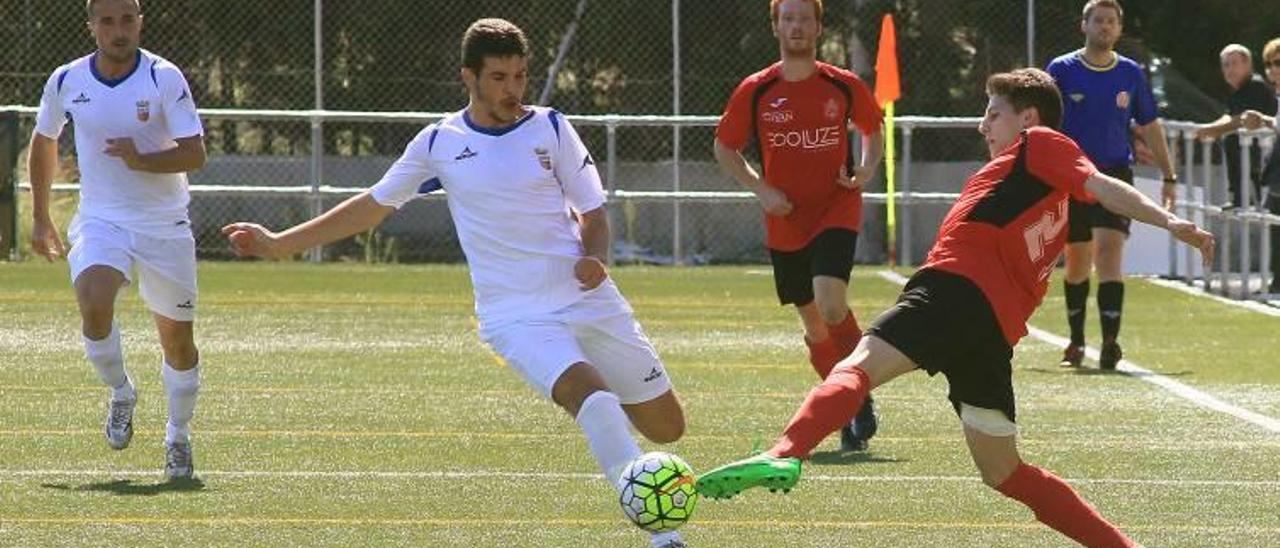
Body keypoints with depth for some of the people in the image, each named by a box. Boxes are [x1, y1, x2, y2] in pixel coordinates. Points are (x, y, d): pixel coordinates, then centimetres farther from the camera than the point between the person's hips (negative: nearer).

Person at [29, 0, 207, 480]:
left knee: (178, 340, 5)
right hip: (101, 220, 1)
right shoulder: (66, 81, -1)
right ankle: (121, 393, 0)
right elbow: (43, 142, 17)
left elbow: (195, 153, -15)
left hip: (165, 227, -1)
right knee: (94, 306, -27)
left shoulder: (164, 78, -10)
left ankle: (178, 438, 26)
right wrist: (40, 217, 19)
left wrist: (142, 160, -32)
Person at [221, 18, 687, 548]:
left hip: (589, 300, 3)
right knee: (590, 395, -31)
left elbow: (593, 212, 8)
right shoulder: (440, 142, 3)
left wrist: (594, 257, -16)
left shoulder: (551, 128, 3)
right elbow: (374, 204, 16)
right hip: (515, 316, -3)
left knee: (667, 427, 2)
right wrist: (278, 243, 16)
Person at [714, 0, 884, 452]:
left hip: (836, 211, -2)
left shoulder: (844, 86, -2)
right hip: (785, 223, 2)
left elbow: (872, 130, 16)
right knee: (814, 325, 8)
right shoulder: (756, 91, -2)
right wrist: (760, 189, -6)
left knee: (830, 305, -24)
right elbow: (724, 148, 8)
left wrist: (866, 170, -3)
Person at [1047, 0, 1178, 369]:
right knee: (1076, 265, 9)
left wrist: (1169, 177, 13)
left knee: (1108, 254, -17)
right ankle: (1076, 343, 26)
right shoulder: (1062, 70, 0)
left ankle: (1110, 343, -22)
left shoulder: (1131, 74, 5)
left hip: (1115, 174, 0)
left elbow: (1150, 127, 14)